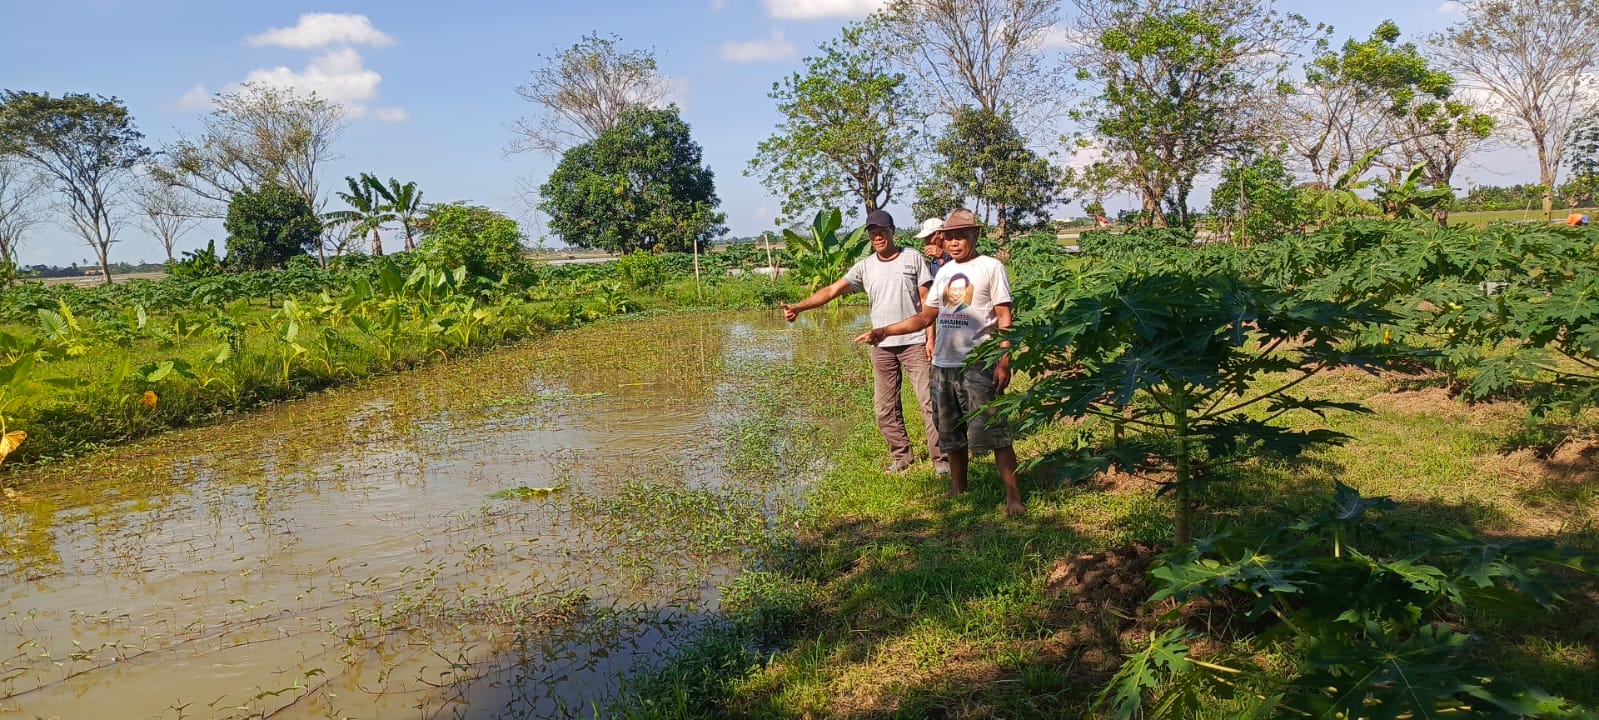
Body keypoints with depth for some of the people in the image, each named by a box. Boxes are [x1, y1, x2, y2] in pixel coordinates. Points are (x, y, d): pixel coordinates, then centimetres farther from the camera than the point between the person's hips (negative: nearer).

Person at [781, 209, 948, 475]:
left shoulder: (913, 259, 0)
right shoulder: (865, 267, 5)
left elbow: (926, 301, 1)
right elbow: (832, 290, -2)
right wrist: (798, 307, -14)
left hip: (914, 342, -3)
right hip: (882, 346, 3)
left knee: (929, 401, -4)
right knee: (885, 408, 7)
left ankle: (940, 458, 2)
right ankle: (901, 456, 20)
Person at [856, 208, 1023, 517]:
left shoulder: (991, 267, -4)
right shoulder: (944, 273, 14)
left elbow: (1004, 319, -8)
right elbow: (924, 317, 15)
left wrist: (1004, 361, -17)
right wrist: (884, 332, 6)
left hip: (978, 365, -7)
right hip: (943, 365, 7)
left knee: (993, 431, -9)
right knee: (951, 434, 15)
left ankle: (1013, 496, -4)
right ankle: (957, 489, 28)